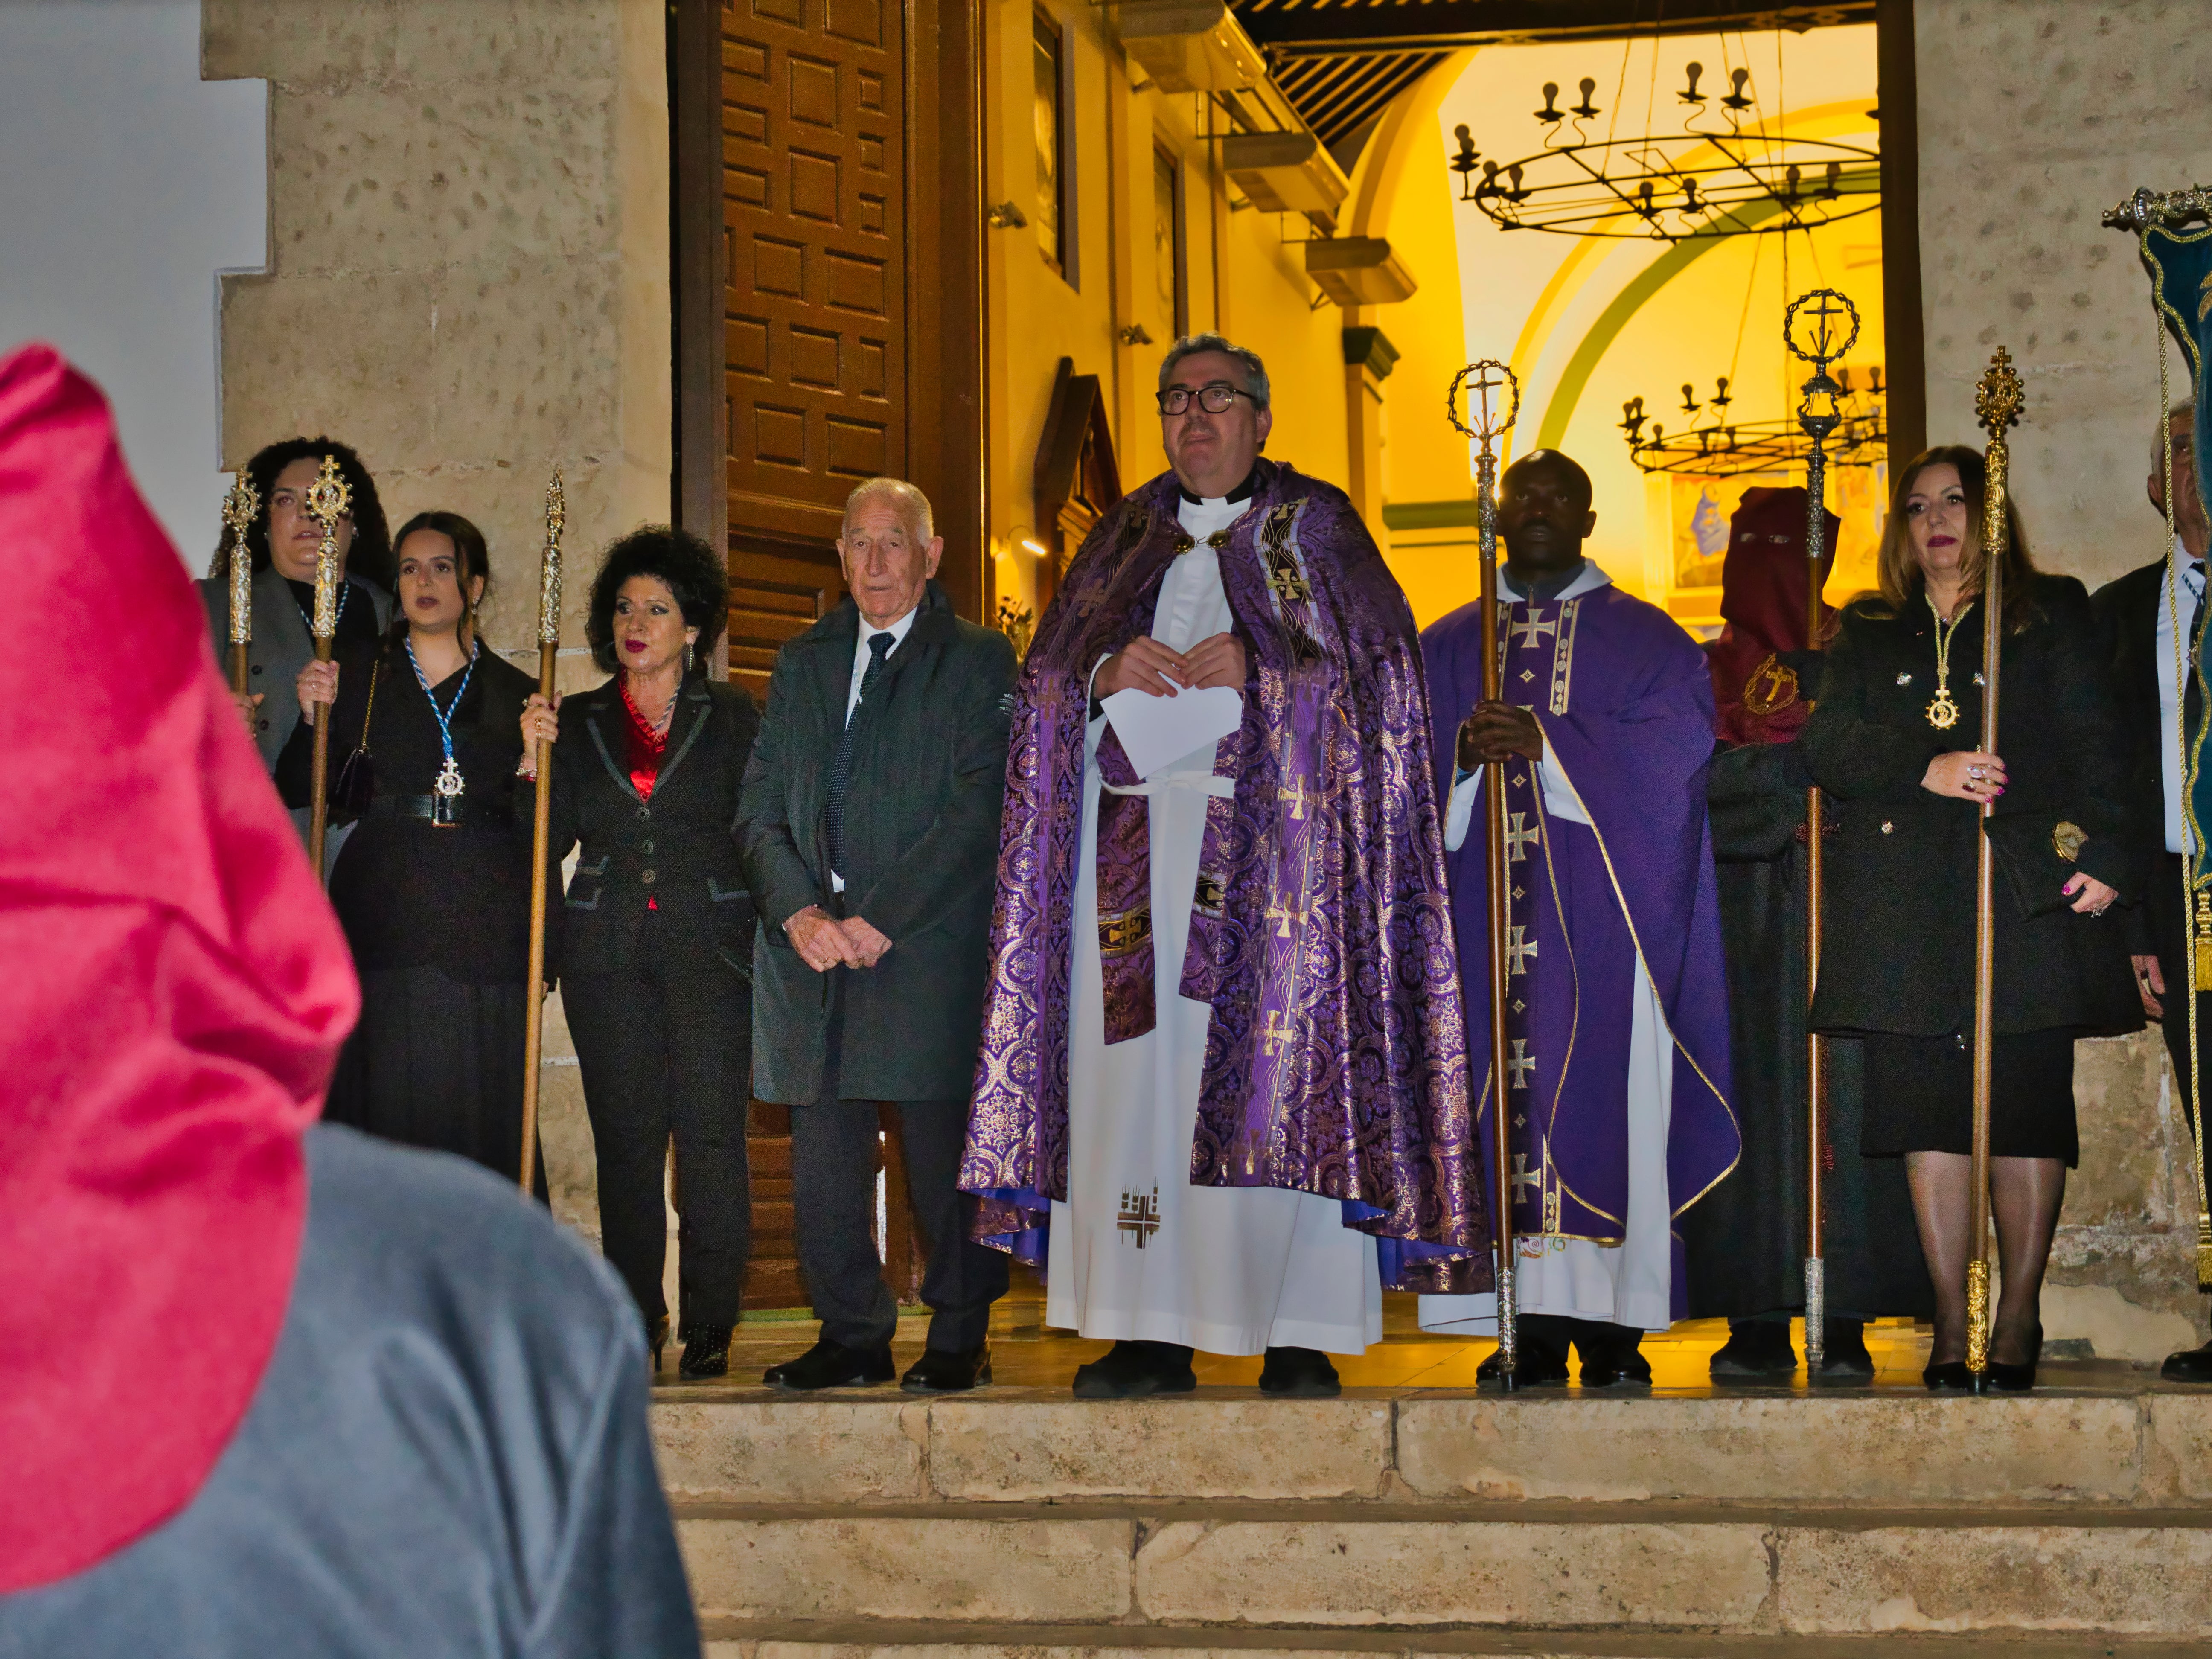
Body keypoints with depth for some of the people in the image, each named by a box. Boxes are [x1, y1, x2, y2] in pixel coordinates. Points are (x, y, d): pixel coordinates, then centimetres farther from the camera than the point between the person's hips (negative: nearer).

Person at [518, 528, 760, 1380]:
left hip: (709, 947, -2)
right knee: (626, 1136, 0)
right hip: (608, 952, 2)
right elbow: (547, 838, 8)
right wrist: (536, 763, -6)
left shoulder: (731, 717, 9)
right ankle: (635, 1319, 8)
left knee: (710, 1134, -8)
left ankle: (709, 1325, -2)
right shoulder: (578, 722, 14)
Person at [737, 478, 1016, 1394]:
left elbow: (980, 806, -6)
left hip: (931, 946, -4)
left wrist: (880, 918, -13)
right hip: (814, 944, 4)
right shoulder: (802, 663, 18)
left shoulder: (977, 659, 4)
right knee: (823, 1162, 4)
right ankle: (853, 1335, 14)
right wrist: (799, 912, -5)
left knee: (945, 1158, -1)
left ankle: (959, 1338, 10)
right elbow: (760, 808, 13)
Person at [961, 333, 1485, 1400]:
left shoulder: (1315, 527, 11)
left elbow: (1378, 663, 0)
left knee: (1276, 1067, -11)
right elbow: (1048, 677, 15)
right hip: (1137, 846, 3)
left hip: (1271, 837, -3)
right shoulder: (1126, 537, 21)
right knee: (1130, 1063, -5)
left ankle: (1298, 1339, -9)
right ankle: (1153, 1336, -2)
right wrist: (1109, 671, -7)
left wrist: (1257, 666, -13)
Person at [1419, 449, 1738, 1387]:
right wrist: (1463, 758, -13)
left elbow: (1673, 753, -5)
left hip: (1601, 920, -2)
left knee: (1602, 1097, -8)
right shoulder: (1444, 647, 18)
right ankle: (1530, 1335, -3)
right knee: (1501, 1094, -5)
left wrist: (1545, 743, -16)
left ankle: (1613, 1332, -6)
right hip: (1487, 915, 2)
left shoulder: (1646, 641, 11)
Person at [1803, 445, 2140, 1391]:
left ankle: (2018, 1317, 2)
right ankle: (1950, 1322, 2)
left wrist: (2102, 853, -8)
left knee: (2024, 1105, -5)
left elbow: (2094, 742, 5)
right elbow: (1826, 745, 6)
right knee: (1928, 1108, -2)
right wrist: (1925, 769, -10)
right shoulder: (1868, 631, 18)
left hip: (2025, 888, -2)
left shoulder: (2053, 614, 13)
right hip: (1904, 899, 2)